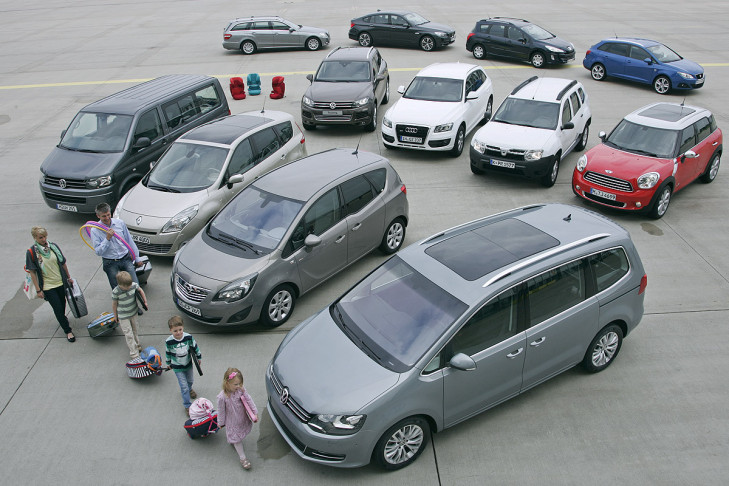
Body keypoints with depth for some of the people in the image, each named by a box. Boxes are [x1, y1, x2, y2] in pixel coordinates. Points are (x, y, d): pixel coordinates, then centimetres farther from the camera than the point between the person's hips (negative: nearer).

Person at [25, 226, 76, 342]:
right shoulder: (31, 252, -11)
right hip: (47, 286, -3)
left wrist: (69, 277, 15)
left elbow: (63, 263, 9)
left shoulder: (53, 246, -1)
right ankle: (68, 331, 10)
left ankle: (62, 317, 50)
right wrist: (38, 290, -9)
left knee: (62, 303, 18)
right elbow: (32, 272, -8)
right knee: (57, 308, -2)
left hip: (61, 282, 4)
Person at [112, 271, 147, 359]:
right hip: (123, 316, -4)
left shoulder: (134, 285, -19)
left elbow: (140, 290, 4)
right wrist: (115, 315, 0)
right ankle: (134, 354, 4)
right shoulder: (116, 292, -27)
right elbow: (114, 304, -12)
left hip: (133, 313, 4)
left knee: (134, 330, 24)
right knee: (129, 335, -2)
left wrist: (145, 302, 4)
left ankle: (136, 344, 46)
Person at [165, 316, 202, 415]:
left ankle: (189, 389, 60)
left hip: (188, 364, 3)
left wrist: (198, 358, 6)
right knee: (184, 386, -1)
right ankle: (187, 406, 14)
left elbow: (195, 347, -5)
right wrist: (169, 364, 8)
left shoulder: (188, 337, -22)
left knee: (189, 381, 26)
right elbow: (168, 353, -6)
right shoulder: (169, 342, -25)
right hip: (177, 367, -3)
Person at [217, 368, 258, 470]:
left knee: (240, 434, 26)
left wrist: (255, 413, -10)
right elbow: (221, 411, -16)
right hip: (232, 422, -4)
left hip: (243, 418, 4)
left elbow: (249, 400, -10)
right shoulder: (222, 397, -31)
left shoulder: (240, 390, -20)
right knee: (236, 438, 10)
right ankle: (243, 458, 23)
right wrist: (220, 422, -3)